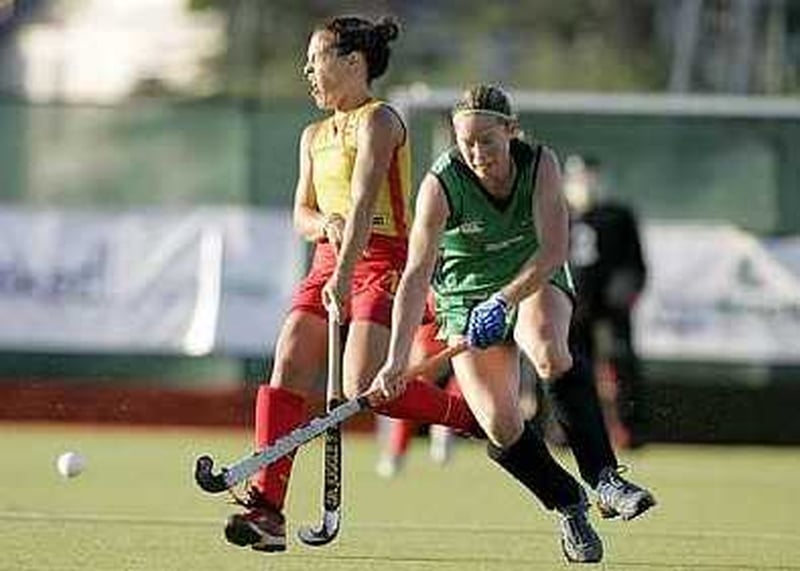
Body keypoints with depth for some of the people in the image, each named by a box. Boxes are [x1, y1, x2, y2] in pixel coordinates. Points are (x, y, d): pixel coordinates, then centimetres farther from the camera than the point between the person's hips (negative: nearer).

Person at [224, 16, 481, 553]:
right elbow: (301, 214, 15)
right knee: (287, 370, -11)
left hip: (383, 260, -7)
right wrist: (325, 223, -10)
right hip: (327, 261, 7)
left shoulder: (379, 120, -7)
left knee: (366, 389, -21)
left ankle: (478, 413, 2)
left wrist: (343, 277, -29)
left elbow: (364, 202, -19)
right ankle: (266, 505, -16)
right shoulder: (314, 136, 19)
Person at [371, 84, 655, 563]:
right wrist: (397, 359, -33)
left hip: (537, 282, 0)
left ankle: (605, 478, -31)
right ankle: (568, 505, 6)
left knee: (549, 351, -35)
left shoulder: (540, 164, -16)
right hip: (467, 300, 0)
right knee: (499, 424, -18)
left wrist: (504, 299, -36)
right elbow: (416, 275, -25)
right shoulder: (441, 186, -21)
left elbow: (553, 249, -23)